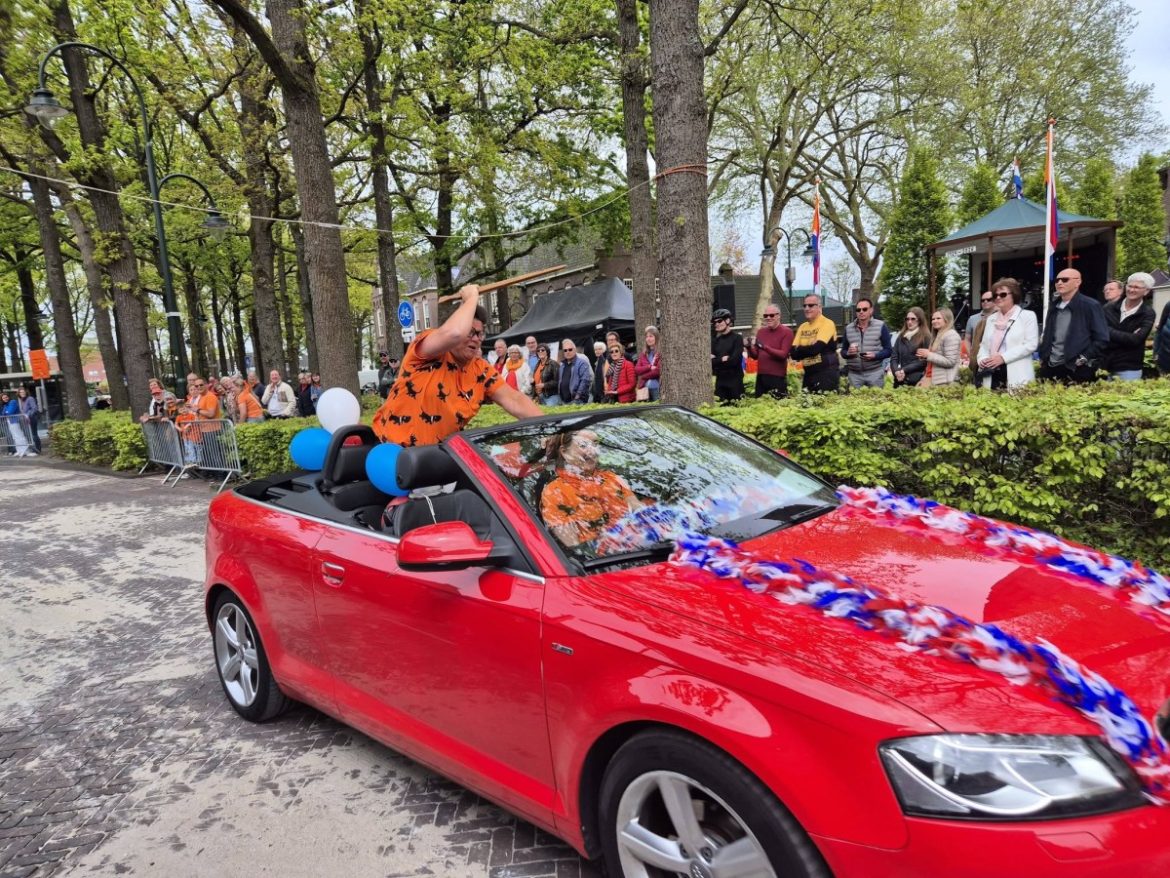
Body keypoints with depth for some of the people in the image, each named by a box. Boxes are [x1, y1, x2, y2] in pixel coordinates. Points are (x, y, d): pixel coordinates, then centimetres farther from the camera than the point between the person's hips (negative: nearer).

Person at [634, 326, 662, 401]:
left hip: (657, 387, -5)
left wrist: (643, 376, -1)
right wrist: (649, 367, -10)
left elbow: (658, 371, -11)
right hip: (645, 387, 5)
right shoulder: (643, 353, 16)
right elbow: (636, 370, 6)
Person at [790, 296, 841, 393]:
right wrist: (808, 349, -12)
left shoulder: (827, 323, -8)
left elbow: (816, 348, -19)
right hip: (809, 373, 7)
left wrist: (800, 349, -3)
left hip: (826, 372, -6)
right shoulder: (802, 327, 11)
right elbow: (794, 353, 2)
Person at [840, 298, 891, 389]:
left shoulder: (881, 326, 2)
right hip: (854, 373, 2)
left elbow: (888, 350, 0)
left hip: (875, 372, -2)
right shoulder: (848, 328, 10)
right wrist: (848, 353, -9)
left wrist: (875, 355, -18)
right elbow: (843, 351, 14)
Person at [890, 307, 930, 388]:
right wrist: (896, 371, -10)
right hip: (899, 380, 5)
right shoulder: (900, 337, 15)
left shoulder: (925, 337, 0)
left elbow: (924, 361, -7)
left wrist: (904, 370, -12)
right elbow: (893, 358, 9)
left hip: (917, 380, -4)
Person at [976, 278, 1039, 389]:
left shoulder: (1027, 316, 4)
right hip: (992, 376, 5)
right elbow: (984, 345, 20)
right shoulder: (991, 319, 21)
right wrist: (982, 358, -3)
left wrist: (1003, 357, -15)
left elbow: (1031, 344, -7)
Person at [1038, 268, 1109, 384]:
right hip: (1050, 369, 6)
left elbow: (1102, 339, -7)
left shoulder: (1090, 306, -3)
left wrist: (1084, 358, -13)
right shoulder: (1054, 308, 17)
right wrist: (1043, 358, 12)